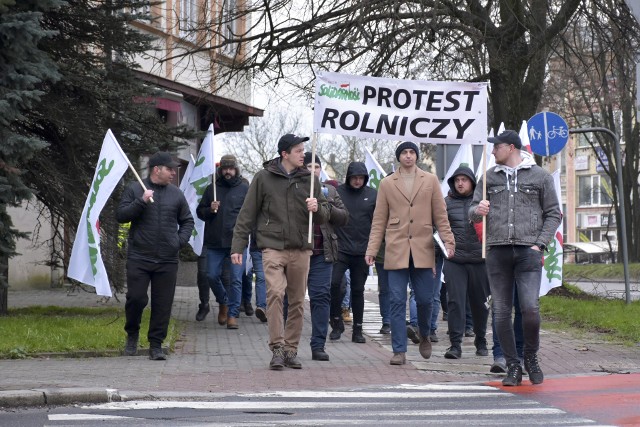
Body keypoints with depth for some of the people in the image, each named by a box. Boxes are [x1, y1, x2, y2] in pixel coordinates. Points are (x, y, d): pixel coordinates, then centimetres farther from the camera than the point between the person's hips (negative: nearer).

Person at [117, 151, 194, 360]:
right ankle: (132, 335, 20)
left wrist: (181, 240, 4)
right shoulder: (134, 190, 3)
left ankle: (156, 345, 10)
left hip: (167, 260, 3)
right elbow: (121, 216, -3)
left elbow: (187, 221, 20)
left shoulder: (176, 194, 11)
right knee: (136, 298, -6)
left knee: (163, 304, 1)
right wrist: (141, 202, -15)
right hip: (139, 258, -2)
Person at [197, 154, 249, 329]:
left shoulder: (244, 188, 4)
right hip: (215, 242, 3)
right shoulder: (211, 188, 11)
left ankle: (232, 314, 5)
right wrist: (210, 210, -6)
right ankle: (223, 301, 31)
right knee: (212, 276, 4)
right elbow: (200, 211, 14)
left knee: (236, 279, -3)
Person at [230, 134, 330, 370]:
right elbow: (247, 214, 5)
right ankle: (277, 348, -14)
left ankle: (291, 349, 16)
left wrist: (317, 209, -11)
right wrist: (238, 246, 1)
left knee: (297, 302, 6)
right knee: (275, 294, -19)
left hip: (301, 250, 3)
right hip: (273, 247, -3)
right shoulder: (264, 178, 2)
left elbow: (325, 216, 12)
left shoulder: (309, 179, 9)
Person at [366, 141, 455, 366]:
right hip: (396, 250, 0)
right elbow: (379, 221, 7)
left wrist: (448, 240, -5)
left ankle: (424, 336, 31)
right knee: (397, 301, -3)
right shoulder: (387, 184, 8)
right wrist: (372, 249, 0)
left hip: (423, 250, 0)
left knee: (425, 299, 3)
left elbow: (440, 215, 7)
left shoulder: (430, 181, 9)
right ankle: (399, 351, 1)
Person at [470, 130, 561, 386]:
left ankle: (531, 357, 10)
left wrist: (539, 244, -3)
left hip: (528, 251, -3)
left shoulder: (540, 176, 8)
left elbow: (553, 214, 8)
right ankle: (513, 367, 11)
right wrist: (478, 210, -11)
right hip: (497, 251, 3)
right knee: (502, 312, 1)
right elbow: (472, 212, 13)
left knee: (530, 308, -14)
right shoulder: (489, 177, 15)